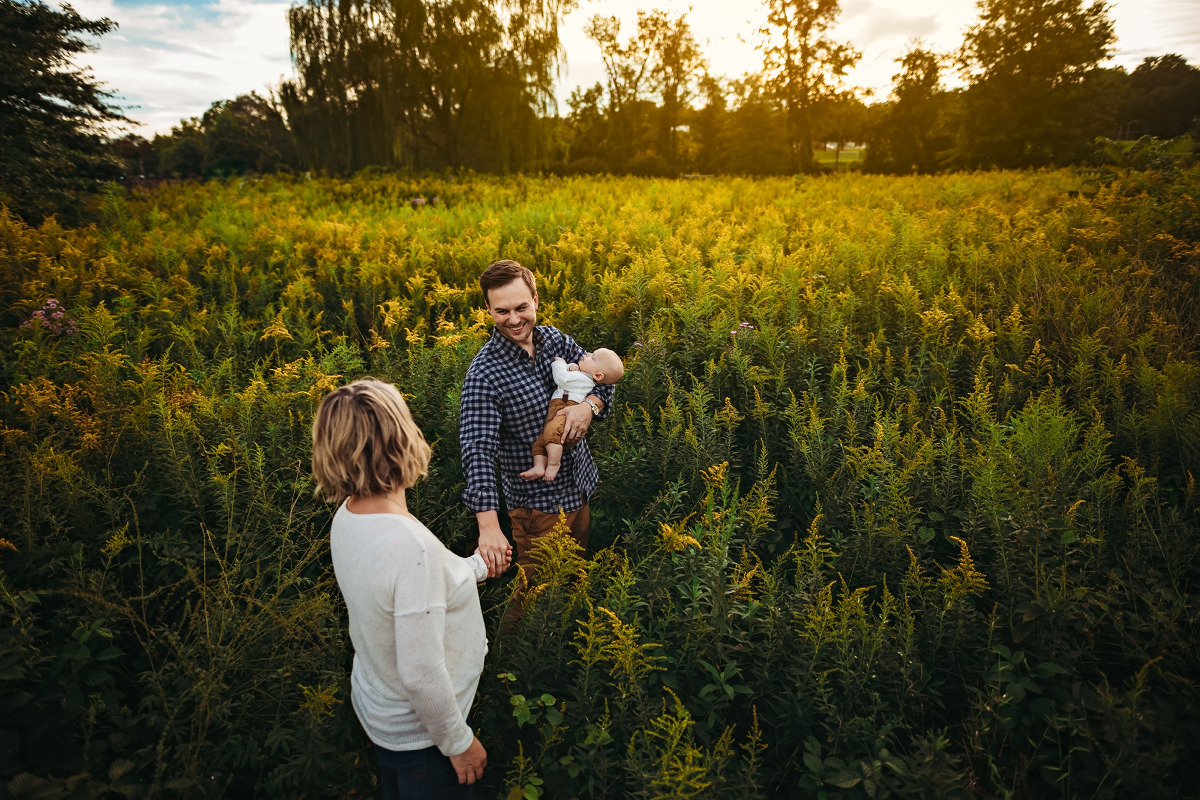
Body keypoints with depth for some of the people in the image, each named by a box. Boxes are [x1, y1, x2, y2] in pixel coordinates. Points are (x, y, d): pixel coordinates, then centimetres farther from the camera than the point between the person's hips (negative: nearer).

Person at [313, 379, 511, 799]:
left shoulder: (346, 517, -10)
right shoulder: (412, 546, -38)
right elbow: (421, 673, -32)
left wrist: (476, 566, 16)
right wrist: (458, 741, -15)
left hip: (375, 707, 7)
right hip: (417, 733, -7)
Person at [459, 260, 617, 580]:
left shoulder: (555, 339, -3)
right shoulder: (483, 375, -23)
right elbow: (478, 451, -30)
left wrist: (589, 405, -21)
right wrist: (489, 526, -42)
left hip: (580, 488, 6)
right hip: (538, 503, -6)